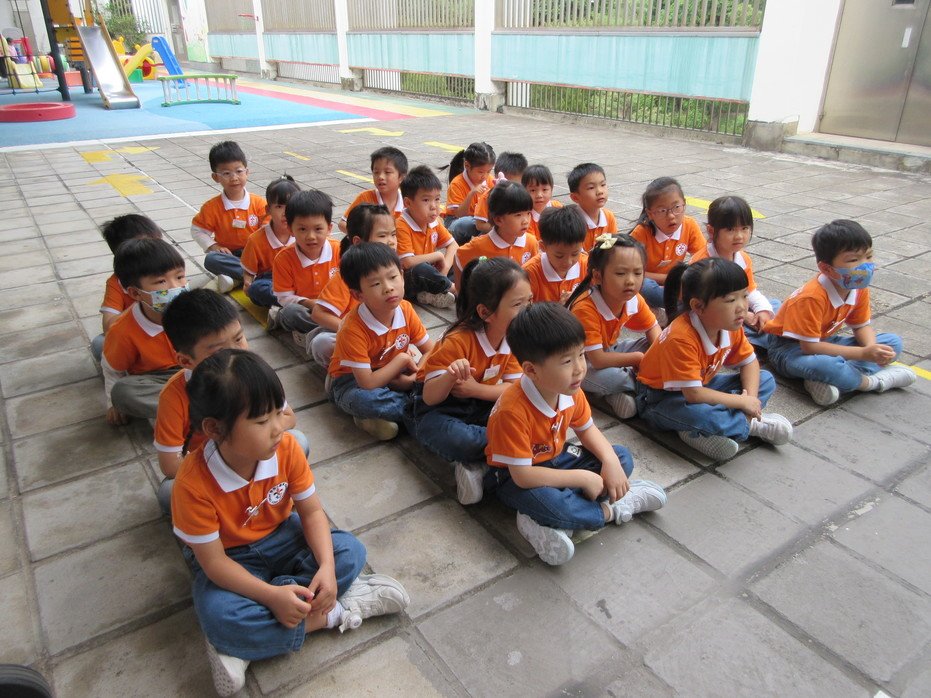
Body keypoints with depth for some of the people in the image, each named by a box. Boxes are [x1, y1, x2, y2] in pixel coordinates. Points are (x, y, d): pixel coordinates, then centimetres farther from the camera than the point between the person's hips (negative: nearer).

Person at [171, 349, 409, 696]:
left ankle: (242, 647, -19)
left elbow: (311, 511, -11)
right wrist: (272, 596, -35)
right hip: (231, 560, -4)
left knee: (350, 551, -18)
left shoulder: (286, 447, -20)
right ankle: (333, 613, -17)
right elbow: (213, 561, -24)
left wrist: (327, 568, -27)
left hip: (281, 538, 4)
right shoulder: (194, 484, -31)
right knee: (218, 615, -34)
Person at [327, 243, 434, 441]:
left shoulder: (405, 309, -14)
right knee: (364, 399, -41)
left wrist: (413, 376, -24)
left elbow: (430, 350, -6)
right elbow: (367, 383, -32)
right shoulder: (353, 329, -31)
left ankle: (379, 417, -13)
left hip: (394, 373, 6)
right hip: (353, 381, -5)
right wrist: (402, 359, -22)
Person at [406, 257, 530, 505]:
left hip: (478, 405, 6)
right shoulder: (458, 342, -29)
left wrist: (475, 389, -26)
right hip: (435, 408, -5)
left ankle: (477, 463, -19)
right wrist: (450, 376, -49)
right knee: (458, 439, -39)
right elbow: (429, 397, -27)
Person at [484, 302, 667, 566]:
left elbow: (587, 430, 5)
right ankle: (611, 509, -9)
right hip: (514, 476, -8)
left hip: (554, 460, 8)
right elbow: (522, 475, -32)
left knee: (622, 457, -2)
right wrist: (583, 478, -27)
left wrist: (610, 461, -15)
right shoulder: (512, 411, -35)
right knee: (546, 501, -40)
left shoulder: (571, 391, -12)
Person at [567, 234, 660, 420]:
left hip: (608, 350, 8)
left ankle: (620, 390, -10)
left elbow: (653, 328, 7)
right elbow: (598, 360, -35)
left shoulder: (634, 299, -13)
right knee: (608, 377, -36)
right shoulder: (585, 308, -35)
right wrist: (638, 358, -22)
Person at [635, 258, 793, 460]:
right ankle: (750, 425, -10)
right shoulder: (681, 338, -33)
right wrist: (742, 402, -24)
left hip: (701, 386, 9)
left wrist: (751, 397, -14)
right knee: (698, 413, -41)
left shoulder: (731, 326, -9)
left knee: (766, 380, 3)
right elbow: (693, 394, -34)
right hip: (662, 398, -9)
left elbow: (749, 362, 5)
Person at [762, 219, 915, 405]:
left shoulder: (859, 289, -6)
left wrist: (872, 348, -18)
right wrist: (863, 354, -28)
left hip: (823, 341, 9)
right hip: (790, 348, -9)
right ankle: (871, 381, -11)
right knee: (822, 364, -42)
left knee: (893, 343, -1)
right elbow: (809, 346, -29)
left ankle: (830, 382, -23)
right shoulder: (813, 297, -30)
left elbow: (862, 326, 6)